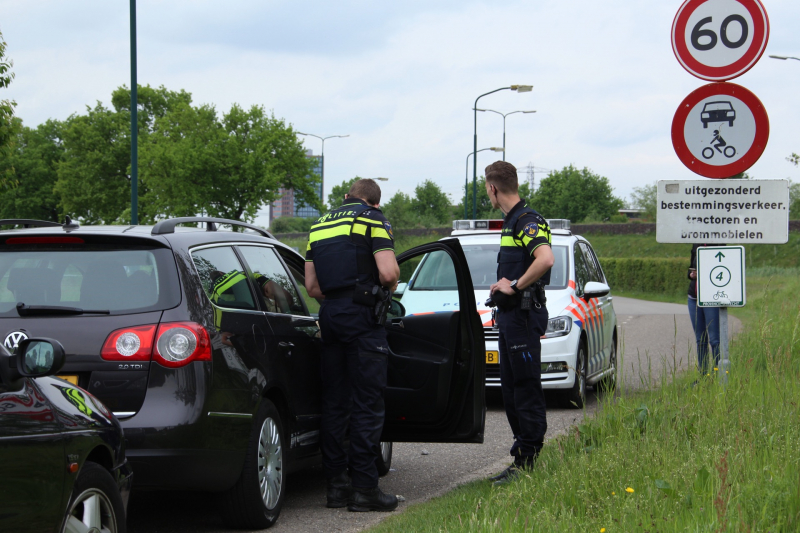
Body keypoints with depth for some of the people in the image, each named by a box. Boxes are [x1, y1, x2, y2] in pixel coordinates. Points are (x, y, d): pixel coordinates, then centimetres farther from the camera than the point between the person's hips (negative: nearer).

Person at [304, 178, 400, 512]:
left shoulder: (320, 225, 19)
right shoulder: (373, 219, 0)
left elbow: (311, 286, 16)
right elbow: (388, 272, -12)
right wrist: (391, 287, 8)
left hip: (330, 317, 6)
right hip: (362, 319, -6)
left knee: (334, 403, 10)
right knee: (367, 404, -4)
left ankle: (336, 484, 12)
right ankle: (364, 487, -6)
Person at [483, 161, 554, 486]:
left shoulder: (527, 220, -14)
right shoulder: (511, 221, 18)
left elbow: (545, 258, -30)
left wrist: (515, 286, -21)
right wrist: (504, 285, 11)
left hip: (524, 314, -11)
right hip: (510, 314, 11)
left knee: (526, 388, -7)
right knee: (511, 388, 12)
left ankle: (529, 462, -6)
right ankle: (522, 456, 18)